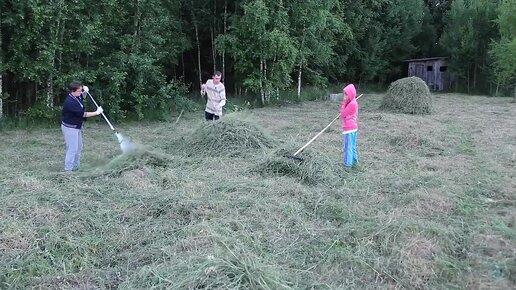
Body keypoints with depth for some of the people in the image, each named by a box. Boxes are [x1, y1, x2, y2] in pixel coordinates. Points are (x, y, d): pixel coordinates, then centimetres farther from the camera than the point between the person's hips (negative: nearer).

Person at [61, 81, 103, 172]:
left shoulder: (77, 95, -2)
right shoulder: (70, 102, -29)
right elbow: (82, 114, -26)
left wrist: (85, 88, -3)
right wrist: (96, 112, -21)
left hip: (77, 126, 10)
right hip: (70, 128, -10)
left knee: (79, 147, 17)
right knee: (72, 148, -7)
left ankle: (76, 167, 28)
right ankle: (68, 169, 0)